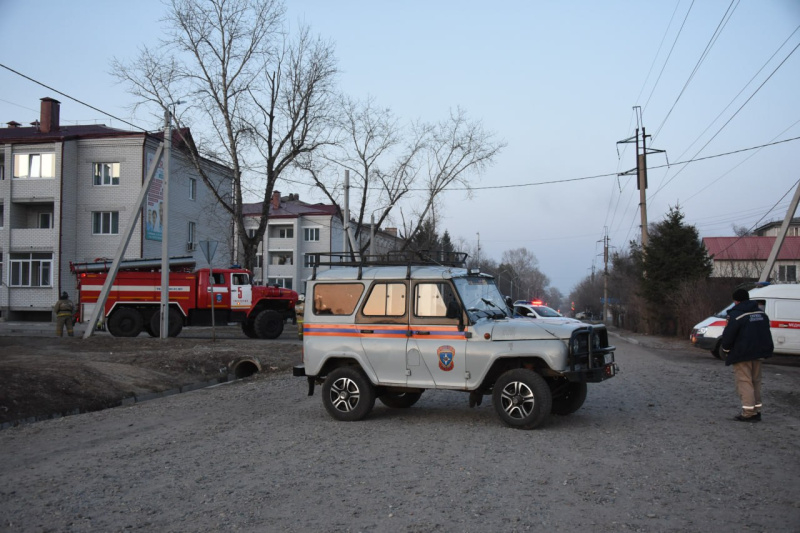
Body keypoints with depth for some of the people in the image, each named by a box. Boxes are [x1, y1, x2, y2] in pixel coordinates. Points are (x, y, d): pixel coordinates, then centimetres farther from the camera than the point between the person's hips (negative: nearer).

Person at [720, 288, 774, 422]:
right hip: (758, 354, 8)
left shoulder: (736, 315, -15)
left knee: (744, 382, -4)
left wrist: (726, 350, 1)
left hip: (741, 355, -7)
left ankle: (749, 412, -8)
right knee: (755, 381, 15)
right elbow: (766, 334, 17)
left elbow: (728, 335, -13)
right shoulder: (761, 313, 10)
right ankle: (756, 410, 19)